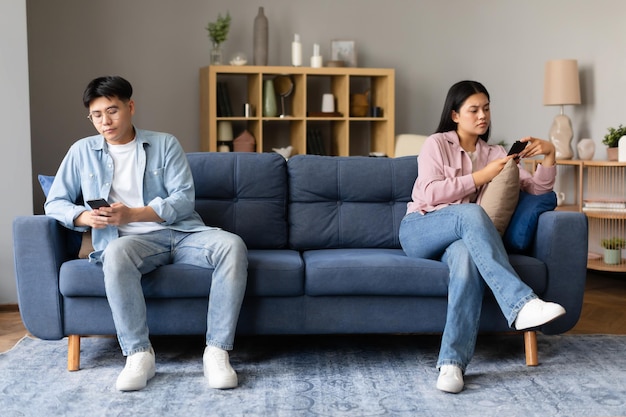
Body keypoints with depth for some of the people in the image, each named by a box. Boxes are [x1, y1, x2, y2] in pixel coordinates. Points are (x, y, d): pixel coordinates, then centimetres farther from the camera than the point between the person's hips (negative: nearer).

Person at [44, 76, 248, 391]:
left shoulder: (165, 144, 11)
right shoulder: (83, 152, 15)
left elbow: (184, 199, 0)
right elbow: (54, 203, 14)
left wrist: (132, 214, -14)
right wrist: (85, 216, -10)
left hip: (181, 231, 1)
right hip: (131, 239, -1)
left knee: (233, 246, -29)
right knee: (116, 253, -39)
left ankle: (217, 350, -27)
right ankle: (138, 354, -29)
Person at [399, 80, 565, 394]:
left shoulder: (494, 153, 18)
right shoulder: (436, 144, 6)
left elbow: (537, 188, 9)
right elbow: (430, 194, -10)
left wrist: (549, 154, -9)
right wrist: (481, 176, -13)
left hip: (461, 237, 3)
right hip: (418, 230, -2)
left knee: (466, 257, -38)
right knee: (470, 212, -37)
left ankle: (452, 362, -46)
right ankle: (521, 303, -48)